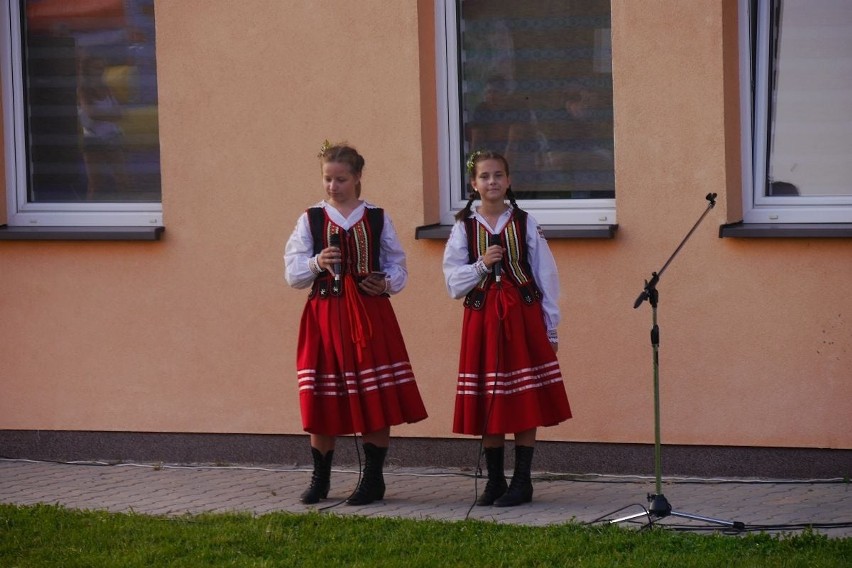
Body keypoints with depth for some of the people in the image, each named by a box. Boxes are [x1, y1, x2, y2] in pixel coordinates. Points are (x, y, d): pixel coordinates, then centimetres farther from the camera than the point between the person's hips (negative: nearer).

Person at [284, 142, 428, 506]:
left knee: (375, 399, -2)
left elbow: (397, 266, 9)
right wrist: (317, 264, -16)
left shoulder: (377, 219, 6)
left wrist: (387, 283, -11)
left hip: (370, 313, 0)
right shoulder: (310, 220, 6)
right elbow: (293, 273, 3)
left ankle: (373, 478, 8)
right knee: (321, 402, 2)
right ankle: (320, 479, 15)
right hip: (325, 313, 0)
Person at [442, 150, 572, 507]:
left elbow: (546, 276, 4)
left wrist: (551, 328, 2)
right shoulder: (464, 227, 3)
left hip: (522, 316, -1)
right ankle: (495, 481, 13)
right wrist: (481, 265, -17)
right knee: (487, 405, 3)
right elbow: (453, 283, 0)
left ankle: (522, 481, 5)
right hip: (482, 318, 1)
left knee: (525, 403, -1)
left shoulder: (525, 223, 2)